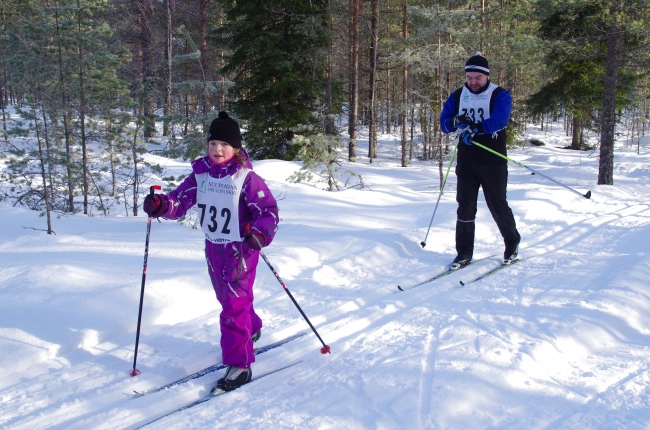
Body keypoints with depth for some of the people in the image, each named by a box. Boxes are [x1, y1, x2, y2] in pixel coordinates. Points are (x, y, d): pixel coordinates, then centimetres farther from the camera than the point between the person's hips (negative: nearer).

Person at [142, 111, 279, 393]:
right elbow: (180, 200, -1)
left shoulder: (246, 177, -16)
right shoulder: (200, 173, 0)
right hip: (213, 247, 7)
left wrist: (260, 234, -36)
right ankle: (251, 329, 50)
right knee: (227, 297, 23)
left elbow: (268, 210, -18)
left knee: (234, 304, -9)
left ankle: (239, 365, -2)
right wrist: (160, 205, -22)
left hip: (241, 249, -7)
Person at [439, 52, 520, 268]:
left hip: (493, 161, -3)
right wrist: (455, 122, -22)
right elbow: (444, 122, 1)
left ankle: (512, 244, 25)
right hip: (466, 162, 4)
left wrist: (475, 128, -36)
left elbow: (499, 120, -21)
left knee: (497, 205, 3)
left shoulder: (500, 95, -4)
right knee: (465, 207, 3)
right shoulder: (457, 96, 9)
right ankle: (464, 253, 12)